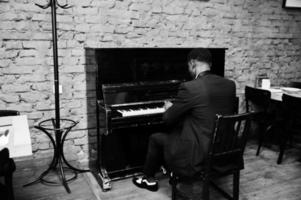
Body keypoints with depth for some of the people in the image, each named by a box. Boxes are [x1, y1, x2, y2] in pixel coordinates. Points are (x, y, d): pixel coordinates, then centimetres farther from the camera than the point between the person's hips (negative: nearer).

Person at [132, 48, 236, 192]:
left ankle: (149, 179, 37)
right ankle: (170, 168, 43)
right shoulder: (230, 85, 0)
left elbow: (168, 119, -10)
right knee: (175, 130, 29)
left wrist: (169, 108, 14)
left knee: (155, 138, 17)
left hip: (199, 157, -7)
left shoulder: (189, 88, -21)